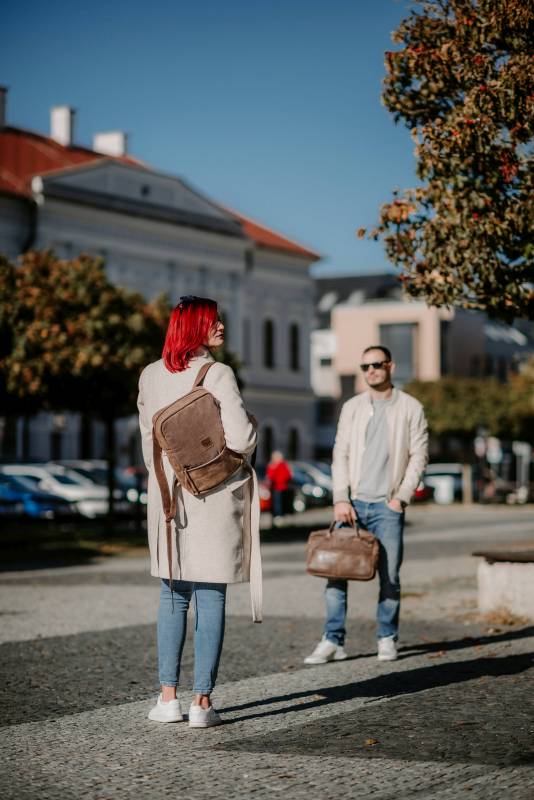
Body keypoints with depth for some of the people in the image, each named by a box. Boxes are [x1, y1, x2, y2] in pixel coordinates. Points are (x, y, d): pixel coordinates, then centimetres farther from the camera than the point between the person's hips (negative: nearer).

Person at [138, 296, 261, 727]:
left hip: (169, 494, 4)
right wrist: (252, 424, 5)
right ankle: (202, 701, 3)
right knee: (211, 598, 2)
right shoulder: (218, 375, -12)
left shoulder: (151, 376, 4)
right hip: (216, 496, -4)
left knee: (172, 595, 13)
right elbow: (241, 439, -17)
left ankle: (168, 696, 12)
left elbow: (148, 438, 12)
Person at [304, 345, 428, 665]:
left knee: (390, 577, 0)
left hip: (388, 506, -2)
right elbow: (340, 455, 6)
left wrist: (402, 497, -8)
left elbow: (418, 456, 1)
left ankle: (388, 639, 13)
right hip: (353, 503, 2)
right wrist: (341, 499, -4)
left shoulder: (410, 408, 3)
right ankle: (333, 641, -1)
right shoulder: (352, 407, 10)